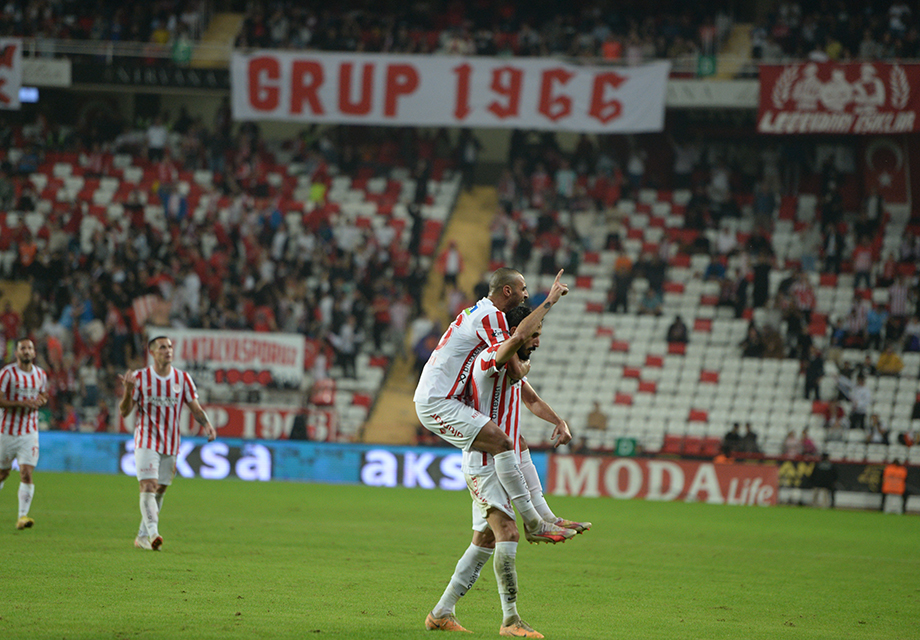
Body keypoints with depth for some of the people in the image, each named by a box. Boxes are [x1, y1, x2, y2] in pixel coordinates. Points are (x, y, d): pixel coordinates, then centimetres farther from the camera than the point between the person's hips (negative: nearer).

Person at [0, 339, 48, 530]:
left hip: (30, 432, 2)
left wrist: (41, 401, -3)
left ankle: (23, 516, -12)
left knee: (27, 474, -12)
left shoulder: (41, 375, 7)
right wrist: (22, 403, -23)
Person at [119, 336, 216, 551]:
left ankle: (142, 536, 20)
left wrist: (207, 424, -14)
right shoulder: (140, 378, -3)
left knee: (159, 491, 8)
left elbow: (195, 407, 5)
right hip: (146, 442, -4)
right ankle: (153, 533, -29)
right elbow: (124, 412, -4)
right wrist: (128, 390, -22)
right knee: (149, 486, -18)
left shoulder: (182, 379, 4)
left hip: (170, 444, 4)